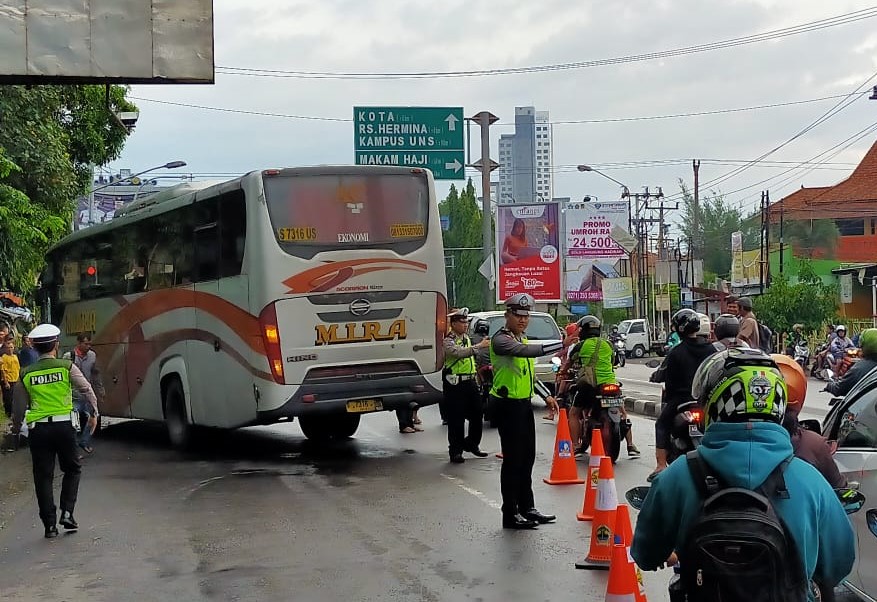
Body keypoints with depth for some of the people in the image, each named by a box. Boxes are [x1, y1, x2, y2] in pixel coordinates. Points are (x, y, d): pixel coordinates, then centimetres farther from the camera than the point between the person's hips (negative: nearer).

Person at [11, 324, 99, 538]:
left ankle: (50, 524, 6)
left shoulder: (26, 373, 3)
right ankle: (67, 512, 3)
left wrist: (16, 428, 23)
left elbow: (18, 406, 9)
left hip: (38, 429, 1)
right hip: (64, 426, -1)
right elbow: (86, 390, -2)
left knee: (43, 477, 7)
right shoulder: (67, 367, -4)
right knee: (72, 470, 17)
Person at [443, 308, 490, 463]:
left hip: (470, 382, 8)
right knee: (456, 420, -4)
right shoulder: (448, 341, -10)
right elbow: (458, 352, -31)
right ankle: (456, 451, 3)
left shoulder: (466, 338, 17)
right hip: (455, 384, -8)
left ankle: (472, 444, 28)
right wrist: (479, 346, -36)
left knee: (476, 415, 11)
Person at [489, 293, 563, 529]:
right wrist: (561, 345, -41)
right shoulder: (501, 339, -15)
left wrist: (546, 395, 17)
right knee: (513, 459, -5)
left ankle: (527, 508, 24)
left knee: (527, 457, 14)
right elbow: (526, 351, -35)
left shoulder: (522, 338, 15)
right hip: (507, 405, -9)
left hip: (523, 404, 9)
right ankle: (510, 514, 1)